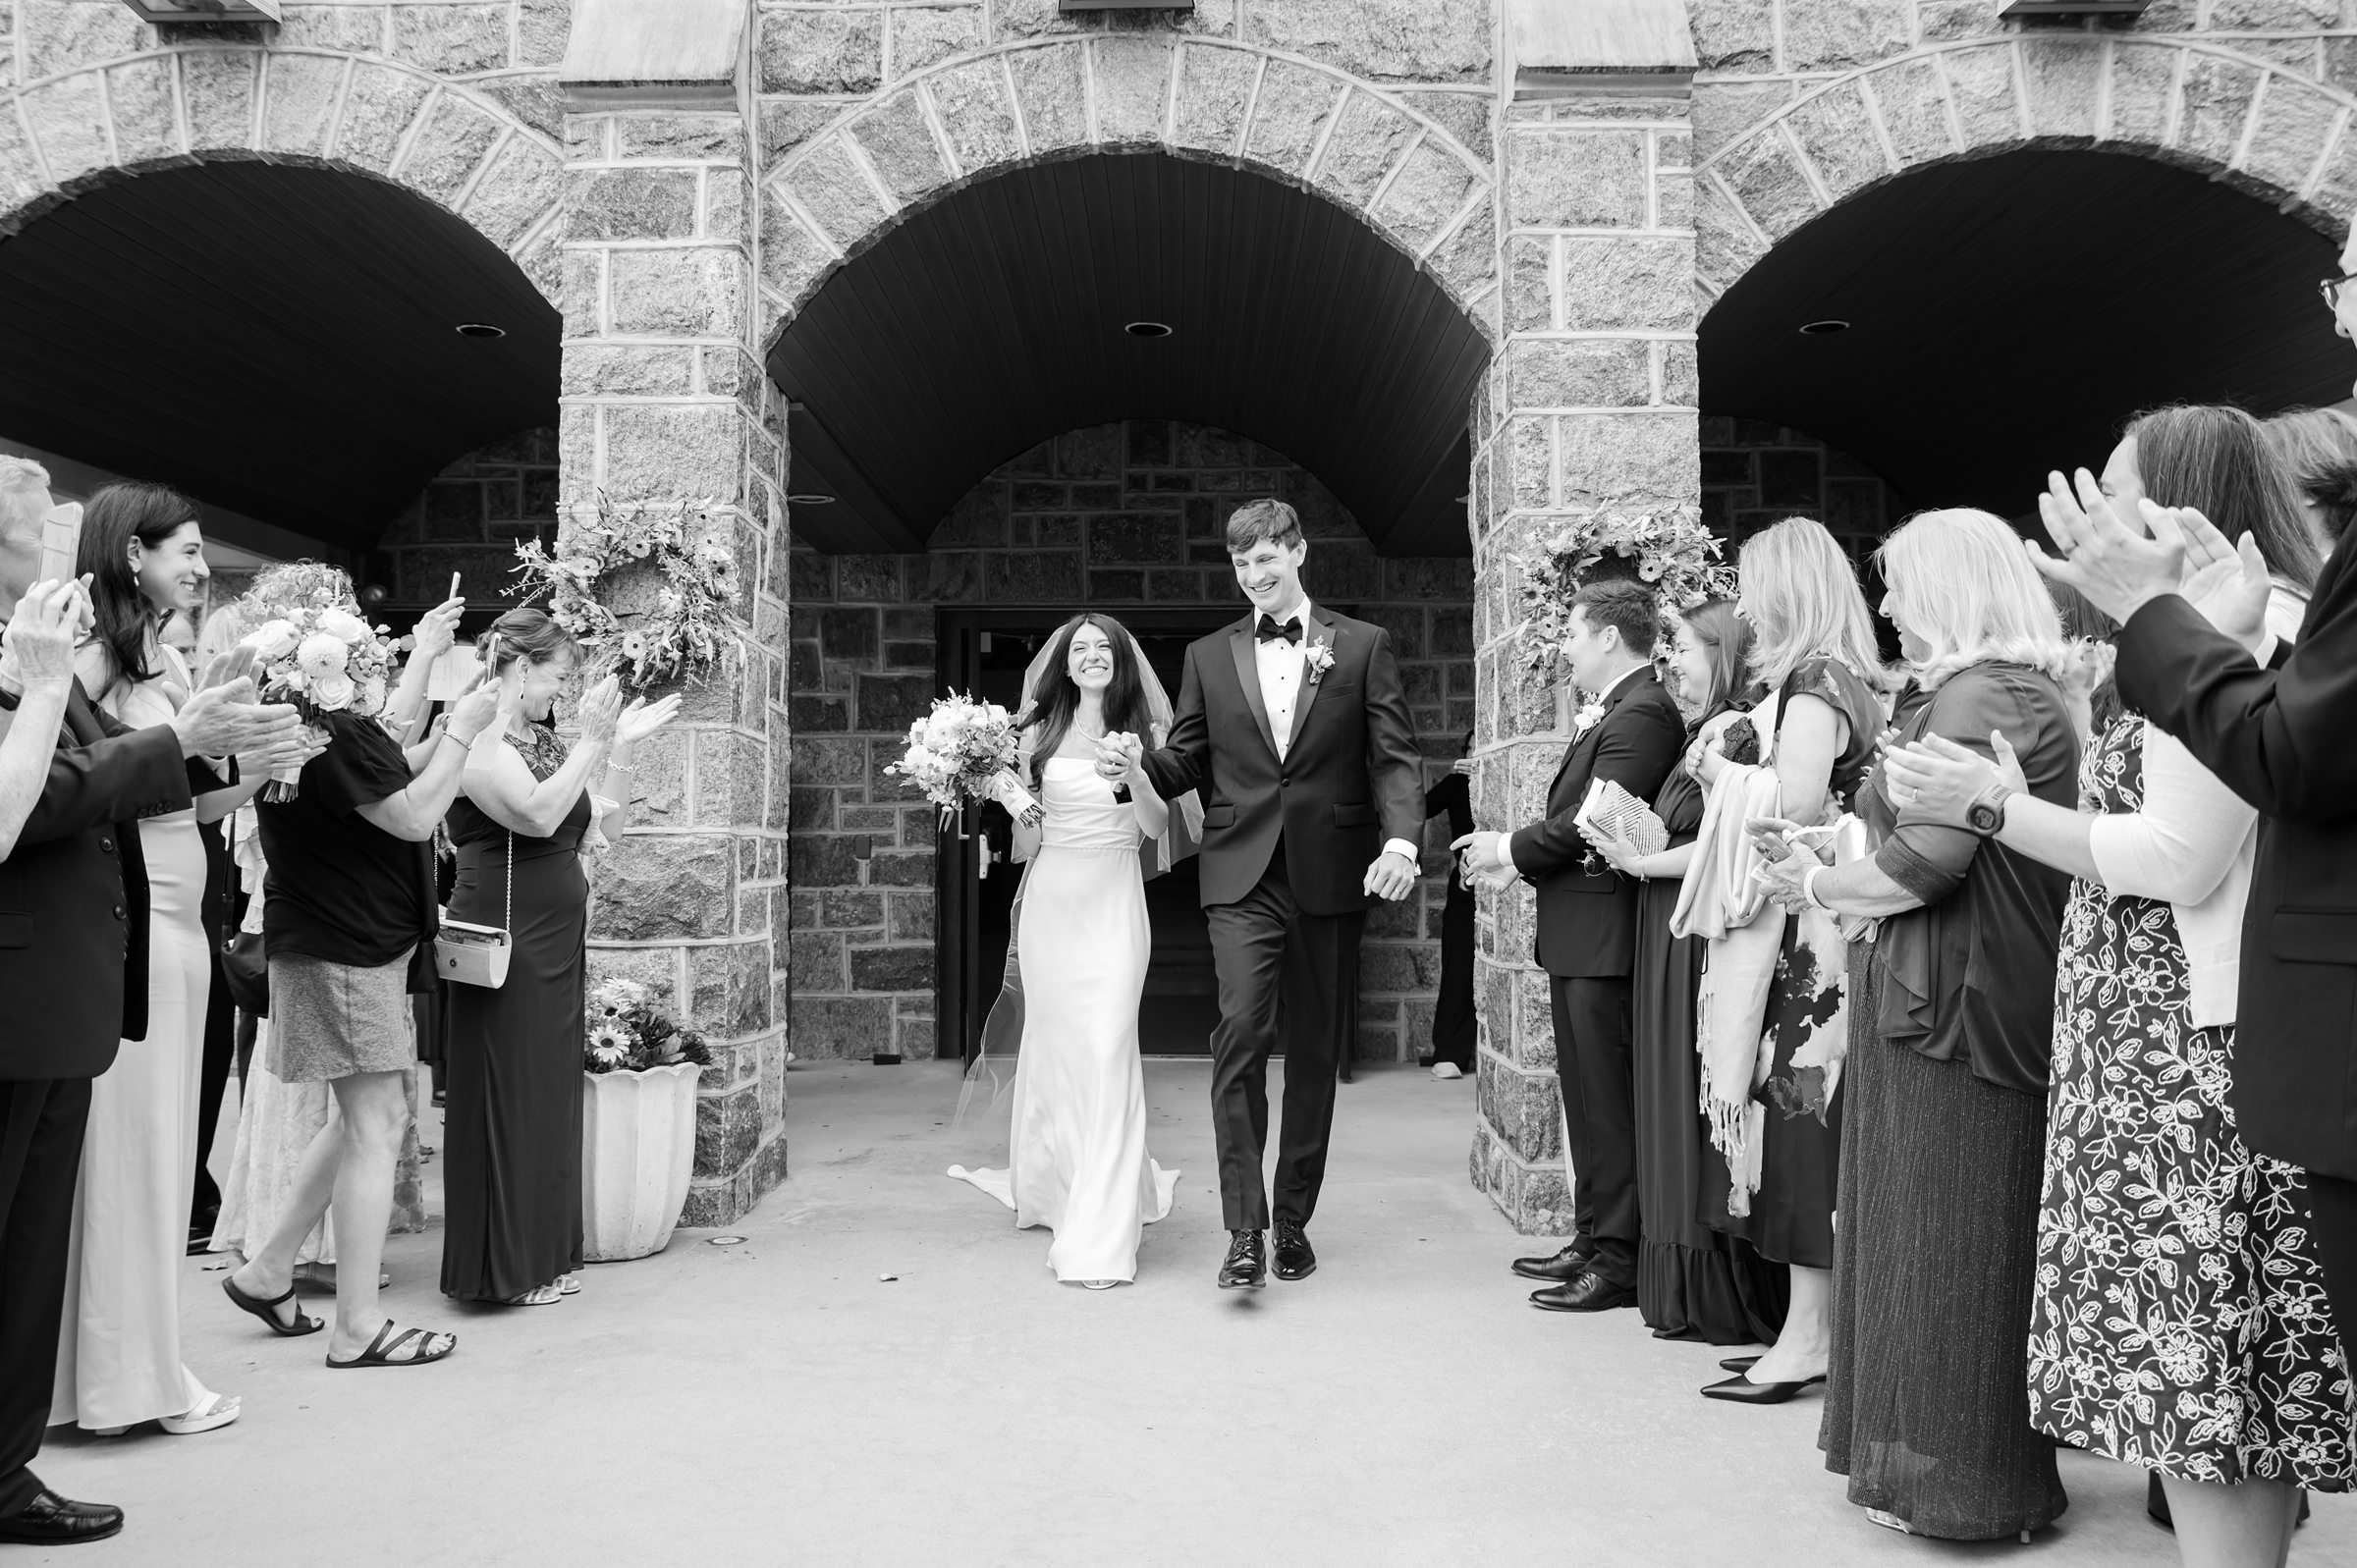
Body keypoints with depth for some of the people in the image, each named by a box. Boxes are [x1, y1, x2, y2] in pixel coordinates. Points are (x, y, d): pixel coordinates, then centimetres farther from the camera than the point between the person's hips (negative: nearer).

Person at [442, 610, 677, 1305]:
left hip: (557, 944, 9)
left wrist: (619, 746, 10)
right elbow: (537, 813, -25)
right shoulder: (478, 739, -11)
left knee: (552, 1093, 11)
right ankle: (501, 1267, 8)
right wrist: (592, 742, -20)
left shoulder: (542, 741, 15)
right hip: (506, 943, -9)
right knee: (507, 1098, -2)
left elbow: (602, 824, 16)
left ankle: (544, 1255, 21)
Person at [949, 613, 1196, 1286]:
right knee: (1052, 1046, 8)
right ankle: (1053, 1188, 31)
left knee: (1107, 1051, -9)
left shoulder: (1145, 733, 5)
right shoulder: (1038, 734, 8)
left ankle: (1101, 1235, -6)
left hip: (1114, 902, -2)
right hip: (1049, 899, 2)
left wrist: (1135, 776, -16)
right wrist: (1017, 809, -10)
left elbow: (1157, 827, 0)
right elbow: (1025, 843, 10)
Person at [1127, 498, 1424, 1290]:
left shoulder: (1363, 646, 6)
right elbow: (1189, 761, 14)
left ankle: (1294, 1218, 20)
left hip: (1331, 876, 0)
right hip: (1242, 878, 0)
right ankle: (1244, 1230, -10)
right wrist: (1139, 764, -8)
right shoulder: (1208, 656, 12)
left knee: (1317, 1052, 7)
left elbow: (1396, 756, 0)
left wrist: (1401, 840, -16)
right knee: (1240, 1034, -14)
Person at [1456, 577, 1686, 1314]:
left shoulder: (1643, 714, -15)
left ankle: (1618, 1260, 8)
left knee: (1608, 1102, -2)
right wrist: (1514, 854, 0)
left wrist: (1509, 849, -11)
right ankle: (1593, 1238, 28)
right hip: (1578, 940, 10)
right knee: (1586, 1096, 17)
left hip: (1604, 938, -10)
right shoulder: (1609, 713, 16)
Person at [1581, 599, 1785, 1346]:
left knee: (1701, 1115, -1)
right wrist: (1634, 843, 3)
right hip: (1670, 943, 10)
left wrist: (1639, 861, -14)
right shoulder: (1706, 734, 15)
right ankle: (1685, 1286, 23)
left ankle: (1716, 1297, 10)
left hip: (1701, 944, -10)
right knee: (1676, 1110, 13)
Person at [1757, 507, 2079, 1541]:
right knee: (1965, 1236, 16)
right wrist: (1819, 858, 6)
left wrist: (1817, 886, -6)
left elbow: (1925, 863, -23)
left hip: (1951, 1002, -10)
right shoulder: (2020, 691, 15)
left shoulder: (1976, 696, -17)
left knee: (1945, 1239, 1)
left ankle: (1961, 1481, 14)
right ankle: (1930, 1455, 28)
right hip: (1985, 994, 10)